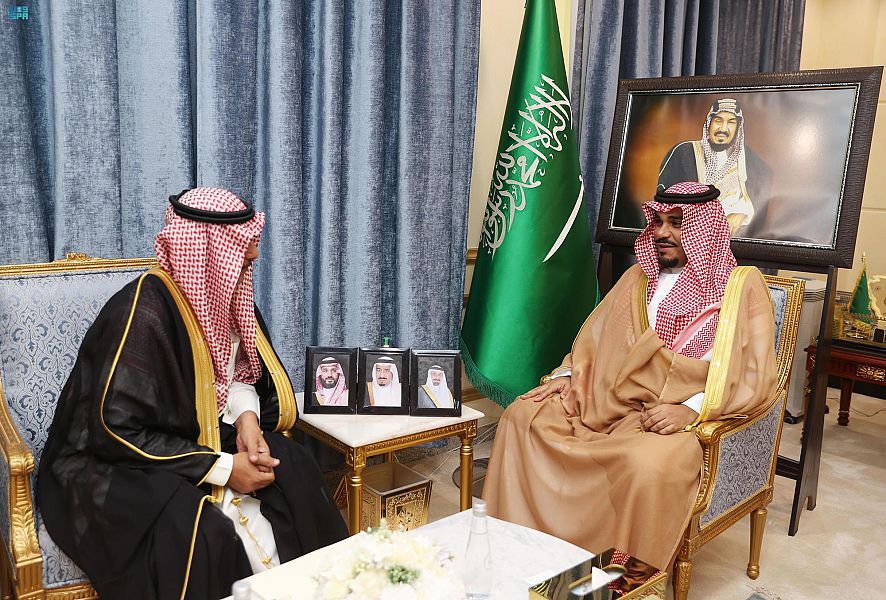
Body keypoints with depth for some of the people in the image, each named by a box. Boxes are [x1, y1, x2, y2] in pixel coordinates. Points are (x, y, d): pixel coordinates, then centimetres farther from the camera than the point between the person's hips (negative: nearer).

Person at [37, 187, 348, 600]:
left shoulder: (220, 294, -2)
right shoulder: (144, 312, -25)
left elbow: (242, 372, 12)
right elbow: (117, 430, -26)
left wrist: (247, 416, -11)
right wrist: (221, 468, -25)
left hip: (197, 440, 7)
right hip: (115, 465, -7)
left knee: (293, 472, -13)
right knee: (199, 532, -33)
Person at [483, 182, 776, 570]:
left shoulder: (742, 287, 2)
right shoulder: (640, 277, 19)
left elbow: (755, 378, -7)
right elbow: (595, 335, 23)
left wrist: (693, 409, -22)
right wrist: (567, 375, 5)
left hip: (677, 418, -5)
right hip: (607, 401, 6)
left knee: (649, 463, -38)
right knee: (523, 416, -13)